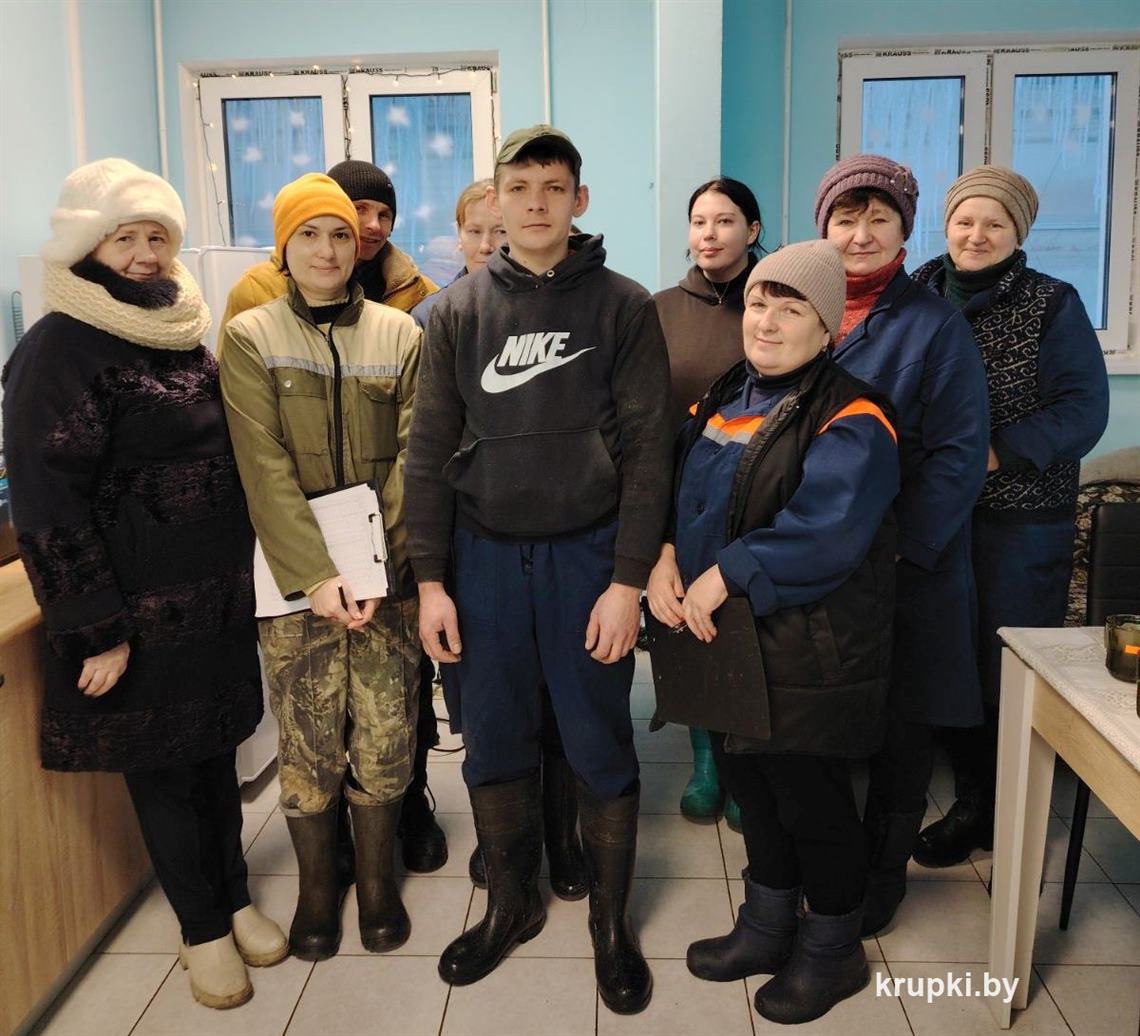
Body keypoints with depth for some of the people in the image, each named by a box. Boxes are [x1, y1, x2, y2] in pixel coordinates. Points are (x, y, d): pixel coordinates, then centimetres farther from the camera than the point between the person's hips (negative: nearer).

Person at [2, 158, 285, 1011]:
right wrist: (98, 629, -17)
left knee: (217, 751, 16)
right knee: (162, 767, 9)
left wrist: (240, 576, 14)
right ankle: (204, 929, 27)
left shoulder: (184, 335, 9)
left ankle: (235, 899, 35)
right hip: (139, 607, -6)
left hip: (218, 594, 6)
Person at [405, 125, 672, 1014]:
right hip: (483, 556, 2)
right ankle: (512, 903, 34)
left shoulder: (623, 306, -1)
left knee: (600, 747, 7)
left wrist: (627, 580, -11)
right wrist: (430, 579, -2)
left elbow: (646, 449, -5)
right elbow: (430, 452, 3)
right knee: (494, 743, 12)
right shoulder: (459, 311, 4)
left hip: (587, 555, -2)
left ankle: (611, 920, 28)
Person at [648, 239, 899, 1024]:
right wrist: (666, 556, -10)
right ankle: (768, 926, 41)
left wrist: (727, 574, -24)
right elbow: (681, 490, 9)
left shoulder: (851, 421, -14)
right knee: (751, 784, 19)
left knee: (810, 797, 7)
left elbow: (826, 532, -26)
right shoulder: (724, 400, 11)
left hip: (808, 651, -7)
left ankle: (832, 950, 31)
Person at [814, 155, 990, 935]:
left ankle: (883, 869, 29)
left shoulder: (935, 325, -5)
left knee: (897, 725, 10)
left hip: (906, 568, -3)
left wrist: (897, 547, -19)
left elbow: (958, 454, -10)